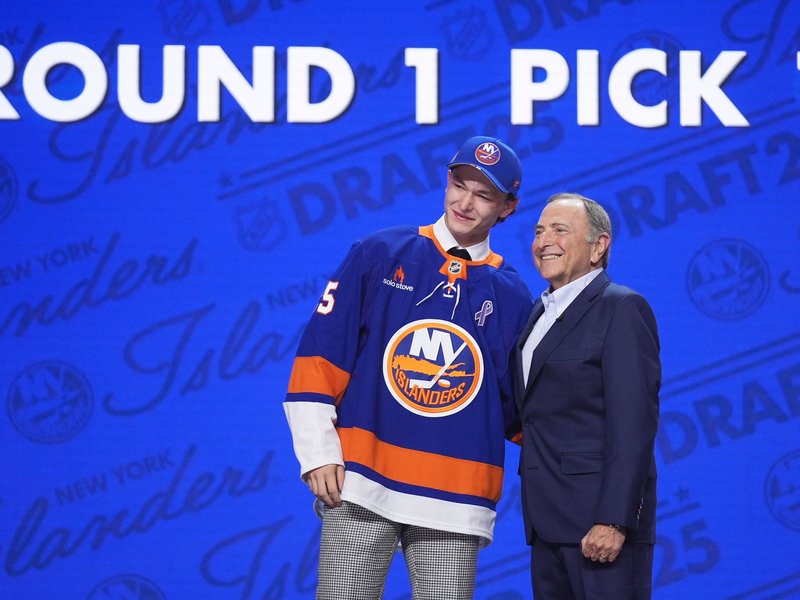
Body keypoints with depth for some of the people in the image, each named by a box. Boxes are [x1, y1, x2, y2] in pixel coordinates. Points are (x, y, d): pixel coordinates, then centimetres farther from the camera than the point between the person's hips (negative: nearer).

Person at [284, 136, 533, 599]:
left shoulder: (512, 295, 11)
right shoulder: (380, 254, 7)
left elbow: (516, 408, 14)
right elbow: (320, 357, 3)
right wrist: (319, 454, -4)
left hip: (456, 499, 1)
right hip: (361, 483, -1)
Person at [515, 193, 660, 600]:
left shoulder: (622, 308, -7)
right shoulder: (541, 312, 19)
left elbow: (633, 424, -15)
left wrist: (614, 520, -22)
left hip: (600, 519, -8)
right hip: (548, 520, 8)